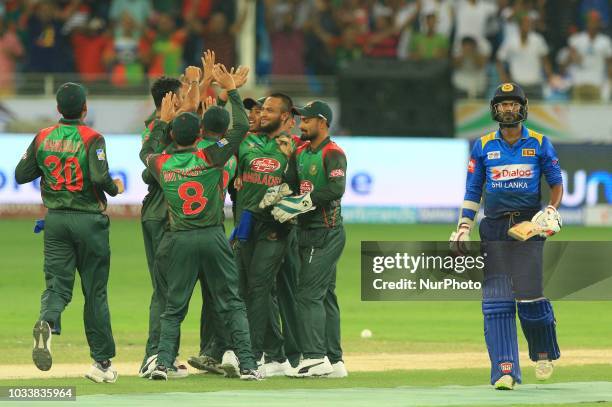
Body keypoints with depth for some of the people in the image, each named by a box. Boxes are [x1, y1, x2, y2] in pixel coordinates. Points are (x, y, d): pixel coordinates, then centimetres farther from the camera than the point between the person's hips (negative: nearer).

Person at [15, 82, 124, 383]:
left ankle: (47, 322, -34)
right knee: (95, 291, 6)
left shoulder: (43, 138, 3)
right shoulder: (91, 138, -10)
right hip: (89, 220, -3)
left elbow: (21, 175, 6)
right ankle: (102, 362, 11)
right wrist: (115, 188, -2)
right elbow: (100, 177, -22)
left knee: (57, 283, 1)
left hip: (56, 220, 3)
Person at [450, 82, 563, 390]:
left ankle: (544, 352, 22)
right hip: (494, 228, 1)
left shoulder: (539, 144, 6)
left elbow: (556, 183, 9)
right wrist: (463, 228, 1)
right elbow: (472, 191, 10)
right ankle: (505, 370, -12)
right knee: (496, 298, -9)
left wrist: (551, 211, -9)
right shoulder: (483, 146, 9)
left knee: (530, 295, -8)